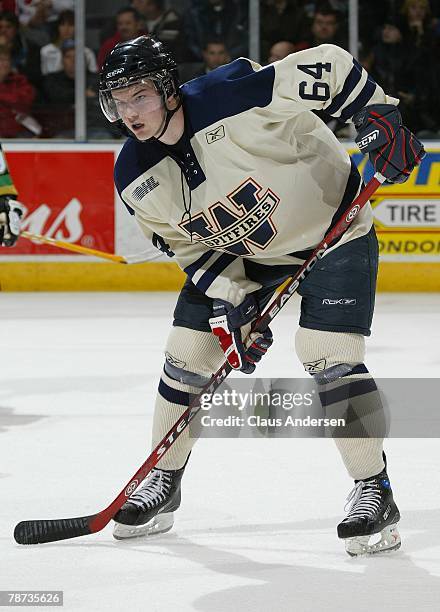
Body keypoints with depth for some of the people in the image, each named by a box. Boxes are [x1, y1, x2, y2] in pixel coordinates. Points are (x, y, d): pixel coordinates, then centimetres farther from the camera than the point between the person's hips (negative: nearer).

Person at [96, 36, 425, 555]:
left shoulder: (232, 95, -32)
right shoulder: (135, 180, -13)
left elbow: (330, 65, -25)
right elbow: (188, 245, -3)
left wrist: (379, 119, -28)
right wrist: (233, 301, -13)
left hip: (333, 229, -6)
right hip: (237, 254, 6)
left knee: (327, 356, -19)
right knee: (186, 355, 2)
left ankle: (374, 492, -9)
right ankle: (163, 483, 21)